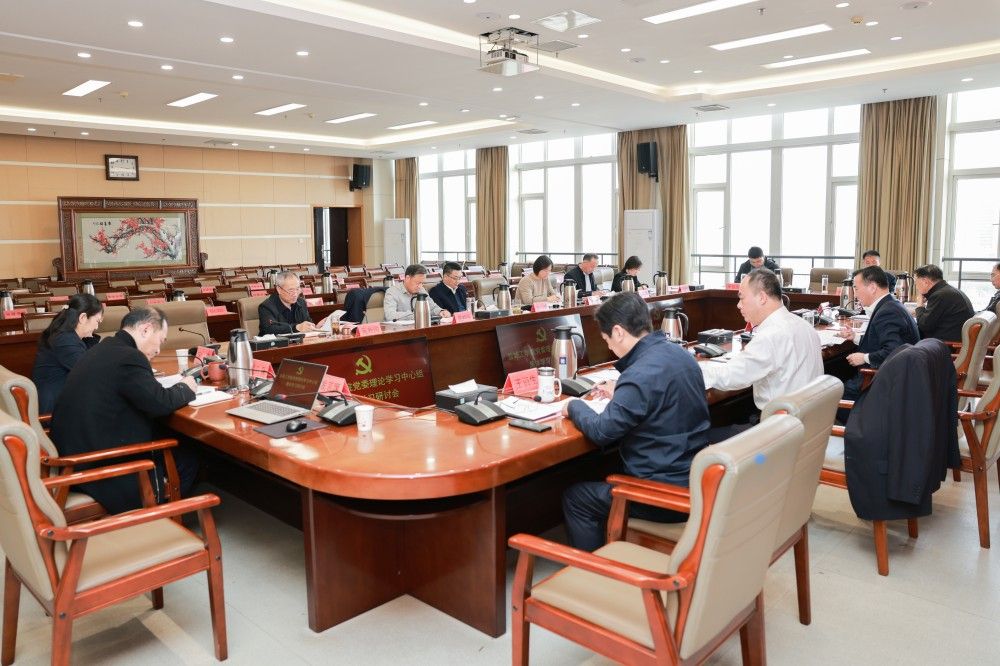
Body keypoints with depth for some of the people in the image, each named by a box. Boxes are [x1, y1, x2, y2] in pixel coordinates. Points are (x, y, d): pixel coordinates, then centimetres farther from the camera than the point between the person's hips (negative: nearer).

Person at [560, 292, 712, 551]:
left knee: (575, 498, 7)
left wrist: (574, 406, -2)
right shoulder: (680, 353, 2)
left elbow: (602, 432, -20)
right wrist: (620, 393, 17)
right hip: (694, 479, 9)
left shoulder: (641, 374, -26)